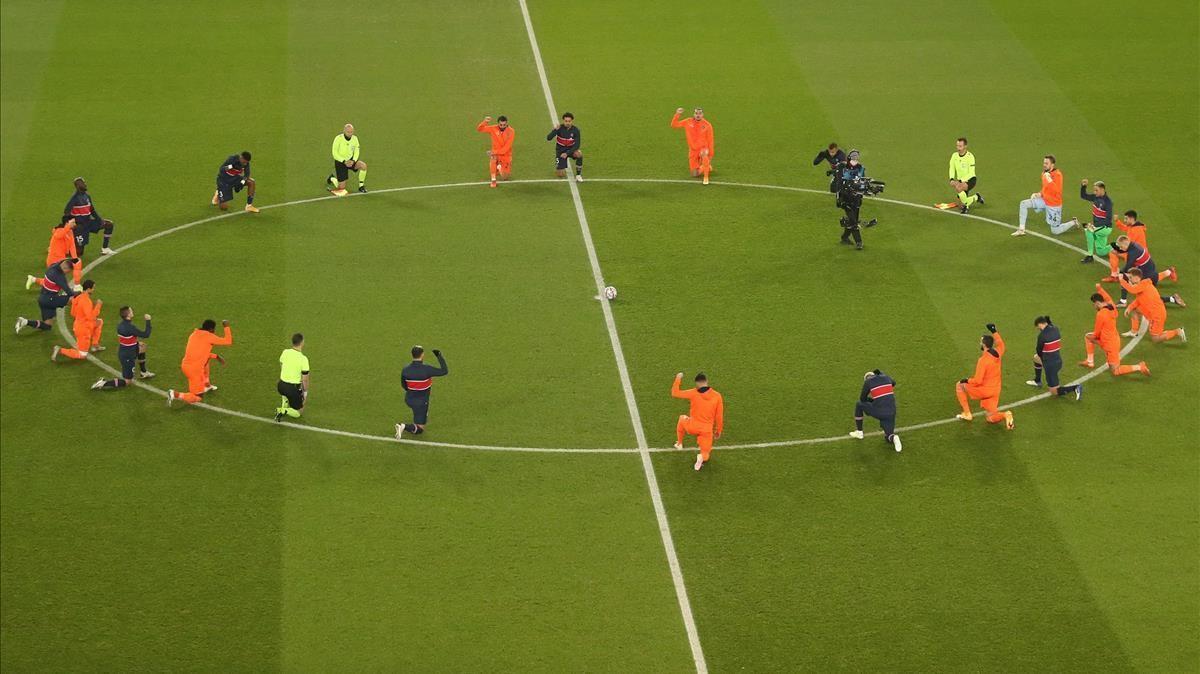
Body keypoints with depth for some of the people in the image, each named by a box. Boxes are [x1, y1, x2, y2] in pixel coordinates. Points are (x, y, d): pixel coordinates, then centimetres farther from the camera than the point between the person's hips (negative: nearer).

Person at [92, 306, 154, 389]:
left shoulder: (120, 325, -1)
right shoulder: (130, 328, -28)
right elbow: (146, 335, -20)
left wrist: (137, 342, 12)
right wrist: (148, 321, -11)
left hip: (122, 352, 8)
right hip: (127, 357, -8)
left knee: (142, 346, 27)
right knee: (127, 382, 2)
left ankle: (143, 372, 36)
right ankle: (104, 383, -10)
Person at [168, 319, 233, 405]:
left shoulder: (193, 334, 12)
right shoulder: (208, 336, -11)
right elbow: (228, 341, -7)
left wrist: (216, 356, 23)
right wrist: (226, 327, 5)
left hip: (185, 365, 8)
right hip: (195, 370, -8)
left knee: (206, 359, 34)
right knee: (198, 398, 6)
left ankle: (207, 385, 40)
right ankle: (175, 395, -11)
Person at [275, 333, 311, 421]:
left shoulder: (285, 352, -4)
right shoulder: (303, 359, -18)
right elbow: (305, 379, -12)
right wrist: (305, 392, 4)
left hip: (281, 386, 5)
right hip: (294, 389, -5)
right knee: (297, 413, 15)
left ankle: (284, 405, 24)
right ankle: (284, 411, -12)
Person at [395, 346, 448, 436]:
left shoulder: (405, 370, -11)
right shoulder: (426, 369, -25)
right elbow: (445, 371, -16)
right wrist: (439, 356, -6)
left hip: (409, 399, 5)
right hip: (421, 402, -5)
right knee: (419, 430, 4)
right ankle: (405, 427, -23)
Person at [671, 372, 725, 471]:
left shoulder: (693, 393, -13)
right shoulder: (717, 396, -8)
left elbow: (675, 393, -4)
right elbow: (719, 416, -1)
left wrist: (678, 378, 9)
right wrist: (719, 431, 12)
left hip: (692, 427, 0)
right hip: (707, 429, 0)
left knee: (682, 418, 35)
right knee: (705, 455, 15)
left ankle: (679, 443, 40)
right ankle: (702, 457, -22)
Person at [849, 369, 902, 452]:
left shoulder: (868, 381, 2)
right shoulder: (886, 378, 13)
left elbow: (862, 399, 12)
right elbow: (893, 383, 39)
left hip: (879, 411, -4)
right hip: (891, 412, 4)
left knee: (859, 405, 25)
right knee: (888, 437, 20)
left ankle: (859, 432, 29)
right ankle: (893, 437, -17)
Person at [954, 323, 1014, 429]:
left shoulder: (983, 360, -24)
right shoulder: (998, 353, -3)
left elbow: (978, 381, -23)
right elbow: (1001, 344, 24)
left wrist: (966, 381, -5)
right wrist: (994, 332, 29)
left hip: (985, 390, -7)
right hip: (995, 391, 7)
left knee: (960, 386, 14)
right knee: (991, 419, 16)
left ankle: (967, 414, 14)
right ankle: (1005, 415, -15)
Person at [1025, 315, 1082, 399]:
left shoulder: (1042, 335, -21)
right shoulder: (1056, 329, -1)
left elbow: (1039, 351, -6)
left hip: (1050, 365, -8)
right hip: (1058, 360, 8)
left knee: (1055, 392, 5)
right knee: (1036, 358, 34)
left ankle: (1075, 388, -13)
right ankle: (1037, 381, 46)